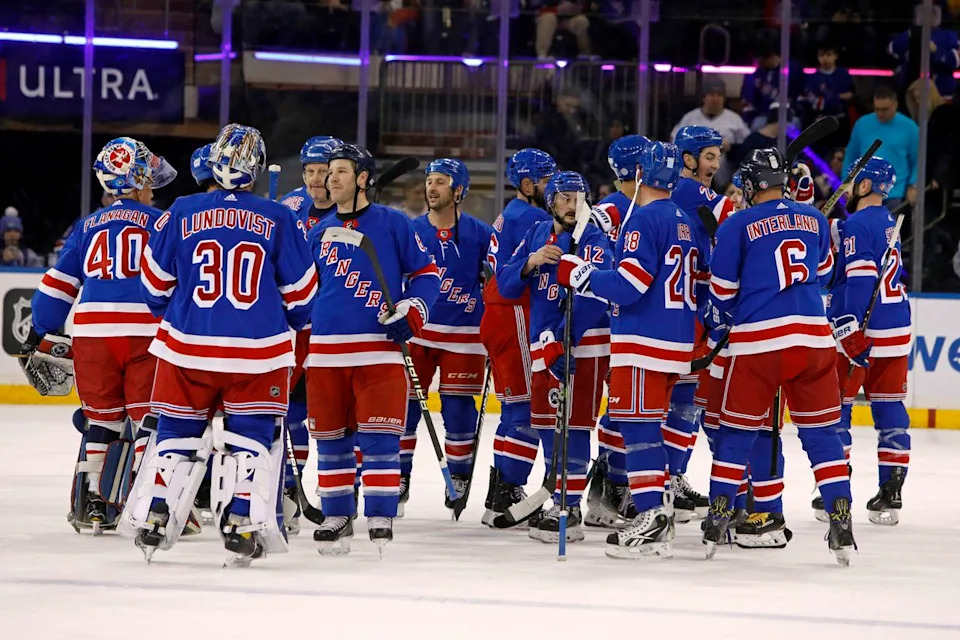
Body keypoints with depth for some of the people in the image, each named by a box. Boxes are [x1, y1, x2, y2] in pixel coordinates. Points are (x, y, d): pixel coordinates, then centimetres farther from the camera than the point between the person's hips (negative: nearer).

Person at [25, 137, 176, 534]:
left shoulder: (87, 227, 15)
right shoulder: (159, 222, 4)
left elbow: (58, 285, 15)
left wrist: (40, 334, 21)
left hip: (93, 333, 4)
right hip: (146, 331, -4)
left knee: (101, 416, 13)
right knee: (151, 415, 0)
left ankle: (89, 502, 12)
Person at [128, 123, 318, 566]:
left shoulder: (182, 213, -1)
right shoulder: (279, 220, -3)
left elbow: (155, 283, 6)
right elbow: (300, 292, 3)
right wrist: (287, 325, 24)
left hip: (187, 348, 1)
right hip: (258, 353, -1)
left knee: (178, 433, 13)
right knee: (251, 436, 7)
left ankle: (153, 517, 11)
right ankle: (242, 522, -3)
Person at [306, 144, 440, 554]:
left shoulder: (393, 224, 2)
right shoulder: (320, 232, 15)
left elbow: (427, 273, 5)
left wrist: (411, 312, -9)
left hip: (378, 347, -4)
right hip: (325, 350, 4)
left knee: (379, 439, -8)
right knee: (330, 439, 5)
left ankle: (380, 520, -4)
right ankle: (337, 518, 14)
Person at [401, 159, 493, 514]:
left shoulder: (479, 233, 1)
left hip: (463, 334, -1)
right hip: (416, 330, 1)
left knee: (458, 407, 0)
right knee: (405, 404, -2)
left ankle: (460, 478, 15)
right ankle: (399, 480, 7)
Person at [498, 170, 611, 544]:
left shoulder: (594, 240, -8)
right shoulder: (536, 235, 13)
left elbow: (593, 296, -21)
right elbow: (506, 286, 9)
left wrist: (562, 340, -27)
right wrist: (530, 263, -11)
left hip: (584, 343, -7)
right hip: (542, 342, 7)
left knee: (572, 423, -9)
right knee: (545, 421, 10)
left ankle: (569, 508, -8)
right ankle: (563, 493, 22)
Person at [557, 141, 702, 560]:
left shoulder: (644, 219, -13)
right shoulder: (685, 222, 15)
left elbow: (628, 285, -20)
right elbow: (692, 285, 20)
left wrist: (578, 275, -9)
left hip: (644, 342, -9)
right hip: (677, 342, 9)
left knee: (638, 426, -8)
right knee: (647, 427, 16)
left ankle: (652, 519, -13)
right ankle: (658, 514, 17)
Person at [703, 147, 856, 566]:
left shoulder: (737, 226, -2)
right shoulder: (814, 219, 9)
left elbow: (722, 290, 3)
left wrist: (723, 320, 22)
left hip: (757, 340, -3)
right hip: (813, 335, 3)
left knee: (736, 432, 9)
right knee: (821, 432, 8)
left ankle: (717, 520, 11)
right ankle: (841, 522, -1)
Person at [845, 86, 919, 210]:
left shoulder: (909, 127, -3)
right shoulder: (862, 124, 3)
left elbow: (917, 161, 1)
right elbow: (850, 157, 12)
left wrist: (913, 186, -9)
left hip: (895, 195, -2)